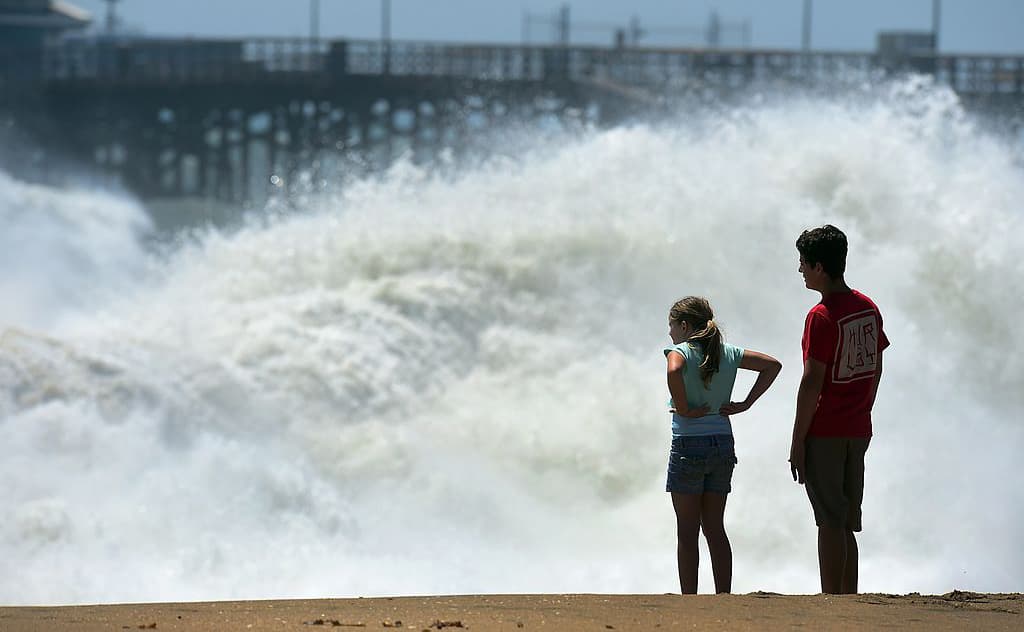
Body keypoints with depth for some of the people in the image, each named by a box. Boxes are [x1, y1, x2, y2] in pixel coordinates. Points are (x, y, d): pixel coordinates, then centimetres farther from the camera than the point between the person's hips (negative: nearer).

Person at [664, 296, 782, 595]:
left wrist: (684, 409, -19)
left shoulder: (680, 351, -9)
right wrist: (746, 403, 9)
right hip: (724, 444, 6)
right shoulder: (728, 353, 8)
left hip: (688, 445, -6)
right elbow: (772, 365, 13)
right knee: (715, 529, 11)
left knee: (687, 531, 1)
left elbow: (674, 371, -32)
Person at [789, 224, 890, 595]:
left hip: (824, 433, -7)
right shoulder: (868, 308, 8)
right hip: (858, 431, 7)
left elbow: (812, 382, -17)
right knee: (847, 524, 13)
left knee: (830, 523, -5)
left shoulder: (821, 317, -16)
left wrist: (798, 440, -12)